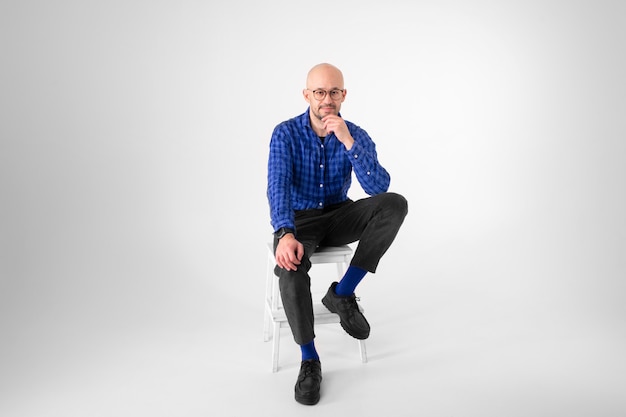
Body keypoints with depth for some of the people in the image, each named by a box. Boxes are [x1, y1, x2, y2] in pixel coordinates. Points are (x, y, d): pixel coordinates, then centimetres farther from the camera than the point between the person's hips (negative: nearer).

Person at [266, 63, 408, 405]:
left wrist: (348, 142, -31)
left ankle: (343, 293, -17)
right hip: (298, 219, -2)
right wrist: (285, 234, -41)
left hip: (339, 216, 3)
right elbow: (277, 187, -24)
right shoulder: (285, 133, -11)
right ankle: (309, 359, -15)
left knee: (395, 204, -25)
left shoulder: (356, 135, -6)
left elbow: (378, 188, -21)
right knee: (290, 265, -36)